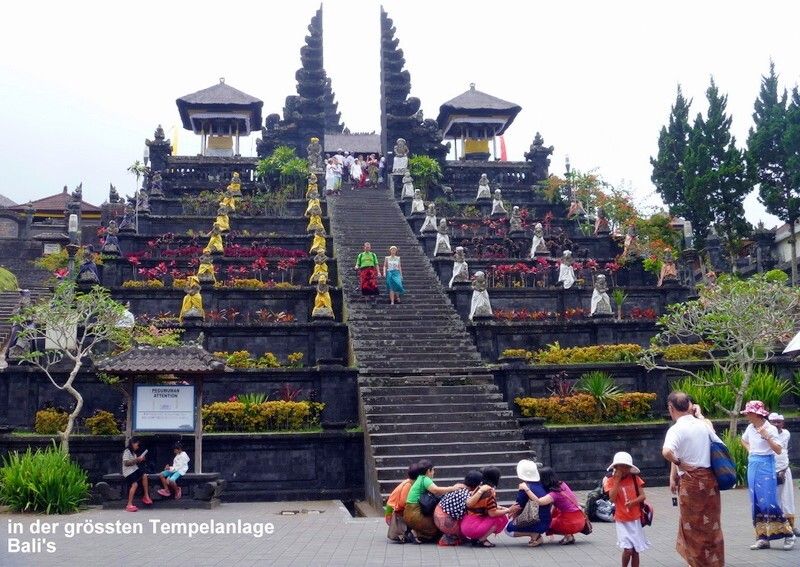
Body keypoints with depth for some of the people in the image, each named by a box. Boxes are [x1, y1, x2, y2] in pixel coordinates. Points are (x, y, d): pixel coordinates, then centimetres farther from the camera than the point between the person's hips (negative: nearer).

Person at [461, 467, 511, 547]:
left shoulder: (479, 488, 9)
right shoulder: (490, 491, -16)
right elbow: (492, 513, -15)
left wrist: (501, 508, 14)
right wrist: (507, 511, 0)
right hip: (473, 528, -9)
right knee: (502, 518, -4)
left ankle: (476, 538, 10)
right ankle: (481, 540, -5)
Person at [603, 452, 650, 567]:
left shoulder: (635, 478, 0)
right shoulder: (610, 481, -6)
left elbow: (642, 496, -1)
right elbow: (612, 498, -18)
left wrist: (633, 502, -20)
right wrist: (617, 480, -19)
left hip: (635, 519, 2)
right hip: (621, 520, -2)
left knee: (635, 550, 8)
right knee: (627, 548, -12)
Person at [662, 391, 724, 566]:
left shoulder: (676, 429, -16)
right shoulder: (702, 424, 5)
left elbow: (667, 452, -34)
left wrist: (679, 463, -16)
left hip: (690, 480, -6)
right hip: (710, 478, 6)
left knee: (693, 525, 10)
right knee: (711, 523, 18)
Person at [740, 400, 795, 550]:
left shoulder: (770, 429, -12)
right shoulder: (750, 428, 7)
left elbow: (779, 450, -17)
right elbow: (743, 440, 28)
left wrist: (767, 436, -26)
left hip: (765, 465, -7)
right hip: (752, 465, 7)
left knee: (768, 502, -10)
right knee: (756, 502, 6)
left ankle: (788, 534, 4)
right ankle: (763, 538, 11)